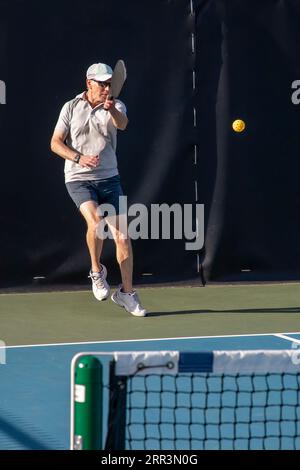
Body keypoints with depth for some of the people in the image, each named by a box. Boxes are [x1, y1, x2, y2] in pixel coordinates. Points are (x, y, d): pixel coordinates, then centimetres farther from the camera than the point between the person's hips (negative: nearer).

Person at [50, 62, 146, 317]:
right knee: (95, 220, -28)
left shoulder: (115, 106, 2)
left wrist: (112, 110, -44)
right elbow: (56, 143, 2)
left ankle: (126, 292, 12)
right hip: (78, 179, -2)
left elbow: (122, 124, -21)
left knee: (122, 235, -1)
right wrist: (79, 158, -14)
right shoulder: (71, 107, 2)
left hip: (109, 178, 2)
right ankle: (97, 271, -3)